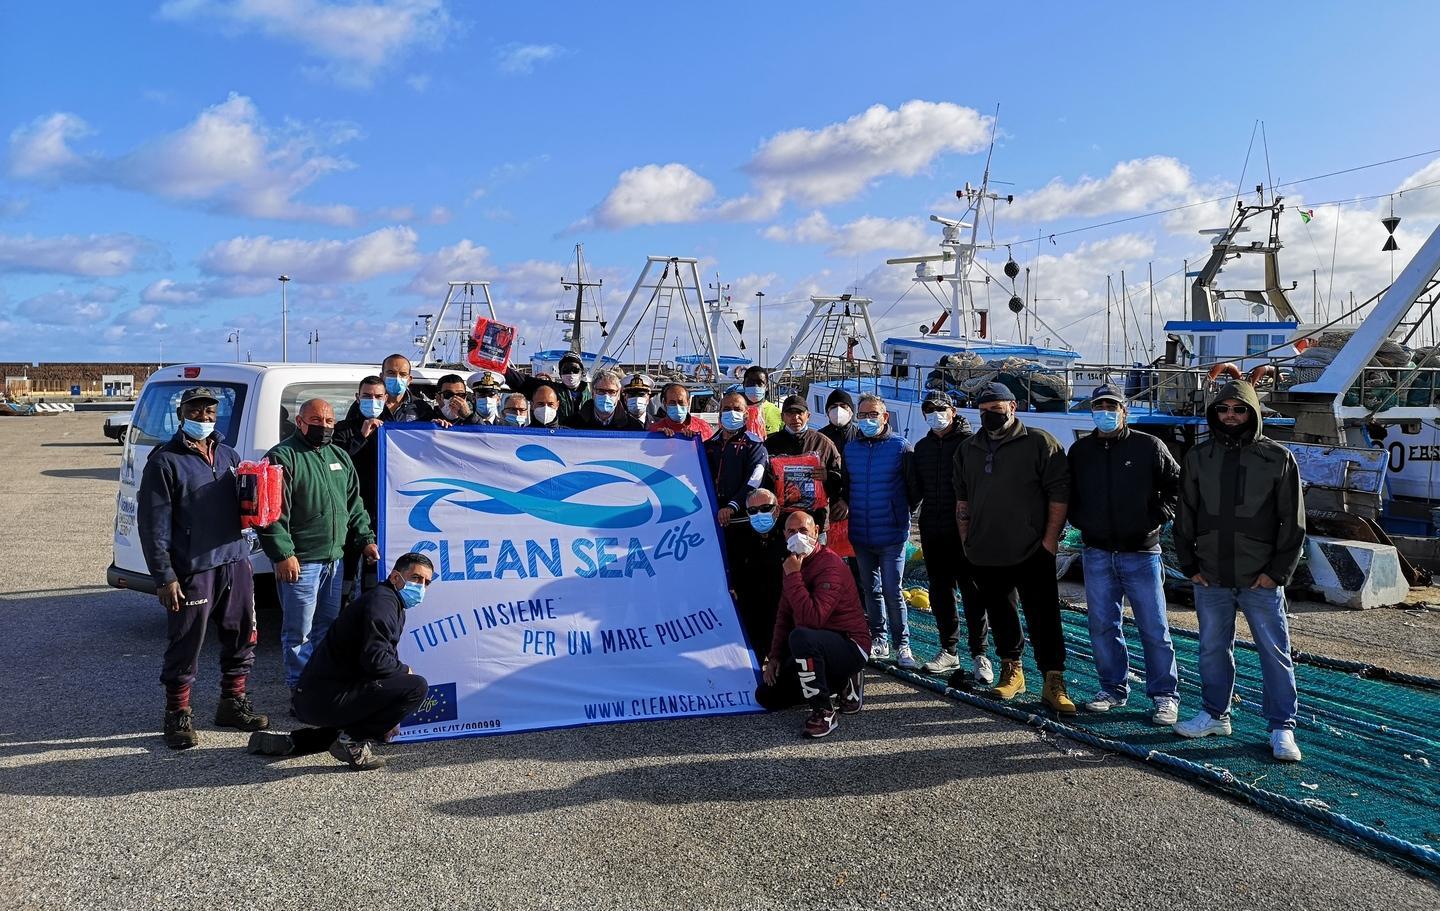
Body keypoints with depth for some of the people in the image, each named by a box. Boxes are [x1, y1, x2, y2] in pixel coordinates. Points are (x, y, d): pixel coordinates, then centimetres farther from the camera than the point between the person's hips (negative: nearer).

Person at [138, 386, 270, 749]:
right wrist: (164, 577, -13)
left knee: (241, 637, 12)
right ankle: (178, 715, 15)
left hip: (235, 562, 6)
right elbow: (153, 523, -7)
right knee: (185, 645, 0)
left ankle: (233, 702, 28)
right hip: (192, 569, -6)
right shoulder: (165, 461, -4)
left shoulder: (229, 455, 15)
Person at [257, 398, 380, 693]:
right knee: (300, 631, -1)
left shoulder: (340, 457, 15)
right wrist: (282, 554, -20)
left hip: (333, 558, 7)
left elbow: (354, 503, 22)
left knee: (328, 625, 16)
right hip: (300, 561, -7)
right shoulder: (283, 456, -8)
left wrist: (365, 539, 14)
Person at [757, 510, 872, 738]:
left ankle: (824, 712, -25)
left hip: (850, 645, -9)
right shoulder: (794, 563, 7)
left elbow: (813, 618, -34)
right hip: (819, 643, 9)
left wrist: (793, 576, -29)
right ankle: (840, 682, 15)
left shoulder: (830, 565, -22)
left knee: (801, 637, -40)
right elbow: (784, 615, 14)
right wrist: (775, 657, 5)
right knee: (766, 696, 7)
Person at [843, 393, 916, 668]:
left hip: (891, 535, -4)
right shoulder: (850, 448, 8)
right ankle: (878, 640, 26)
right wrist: (847, 509, 8)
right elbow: (844, 486, 17)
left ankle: (902, 645, 8)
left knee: (892, 591, -4)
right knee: (871, 589, 14)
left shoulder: (901, 446, -5)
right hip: (860, 535, 4)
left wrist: (901, 514, -3)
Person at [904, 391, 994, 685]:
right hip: (932, 531, 6)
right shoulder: (922, 447, 14)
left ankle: (979, 654, 6)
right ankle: (949, 652, 22)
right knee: (939, 592, 12)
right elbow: (915, 489, 19)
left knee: (972, 592, -1)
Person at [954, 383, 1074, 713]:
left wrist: (1050, 537, -11)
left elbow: (1059, 492, -6)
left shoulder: (1040, 443, -3)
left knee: (1044, 618, -4)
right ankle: (1011, 672, 26)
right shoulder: (968, 450, 13)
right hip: (985, 553, 5)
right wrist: (965, 538, 14)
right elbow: (962, 499, 20)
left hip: (1033, 552, -5)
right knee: (1000, 615, 13)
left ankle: (1054, 682, 1)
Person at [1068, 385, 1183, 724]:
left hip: (1141, 553, -3)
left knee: (1154, 629, 1)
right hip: (1097, 554, 4)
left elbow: (1177, 484, 4)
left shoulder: (1149, 447, -2)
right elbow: (1068, 493, 21)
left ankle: (1165, 695, 11)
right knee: (1103, 626, 8)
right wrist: (1080, 521, 7)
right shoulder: (1080, 451, 8)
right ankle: (1113, 689, 21)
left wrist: (1157, 517, -5)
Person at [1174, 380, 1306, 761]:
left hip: (1261, 580, -3)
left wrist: (1278, 571, -7)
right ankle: (1216, 715, 27)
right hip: (1210, 578, 3)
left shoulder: (1278, 458, -2)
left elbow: (1293, 521, -1)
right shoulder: (1198, 458, 6)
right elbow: (1185, 516, 10)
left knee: (1275, 652, 2)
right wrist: (1190, 565, 4)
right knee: (1213, 649, 12)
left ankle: (1282, 728, 12)